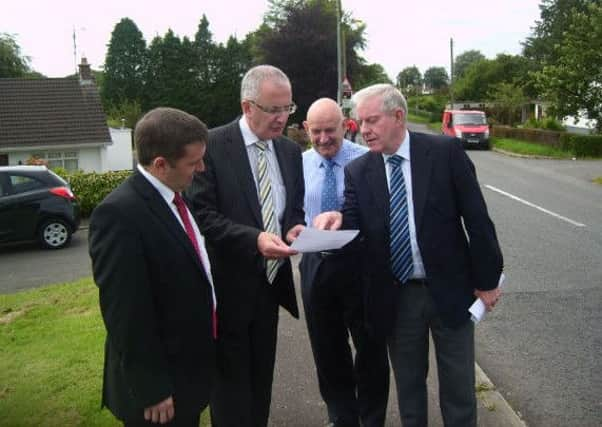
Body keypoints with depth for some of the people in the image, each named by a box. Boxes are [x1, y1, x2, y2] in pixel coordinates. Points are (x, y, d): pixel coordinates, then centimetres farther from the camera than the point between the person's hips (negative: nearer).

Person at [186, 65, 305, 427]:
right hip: (230, 285, -5)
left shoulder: (291, 151, 7)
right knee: (232, 384, 7)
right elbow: (202, 215, -17)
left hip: (271, 282, 6)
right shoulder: (212, 146, -12)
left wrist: (294, 229, -9)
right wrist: (254, 238, -29)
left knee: (262, 380, 19)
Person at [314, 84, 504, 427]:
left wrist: (487, 279, -4)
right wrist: (338, 221, -27)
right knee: (408, 386, 18)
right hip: (395, 298, 2)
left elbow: (476, 218, -7)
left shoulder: (446, 151, -9)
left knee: (458, 388, 14)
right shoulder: (358, 171, -1)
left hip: (449, 289, -2)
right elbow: (355, 226, -4)